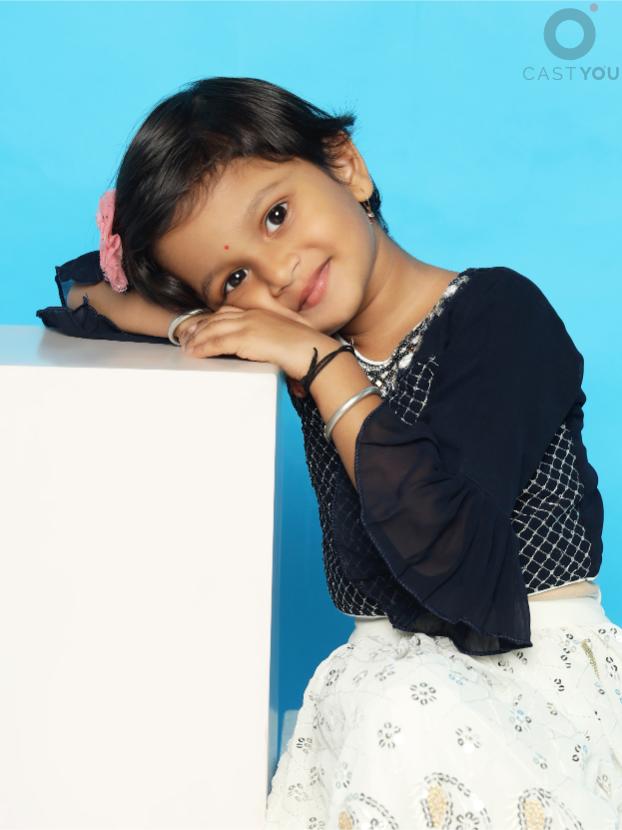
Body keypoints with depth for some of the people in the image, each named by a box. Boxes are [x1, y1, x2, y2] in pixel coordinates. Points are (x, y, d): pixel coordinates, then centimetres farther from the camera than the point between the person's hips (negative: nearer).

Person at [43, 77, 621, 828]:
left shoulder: (500, 312, -13)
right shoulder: (309, 346, 4)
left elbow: (454, 565, -26)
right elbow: (94, 293, 16)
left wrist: (324, 366, -20)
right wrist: (188, 319, -7)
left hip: (544, 662, -3)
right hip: (386, 674, 4)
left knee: (411, 713, -33)